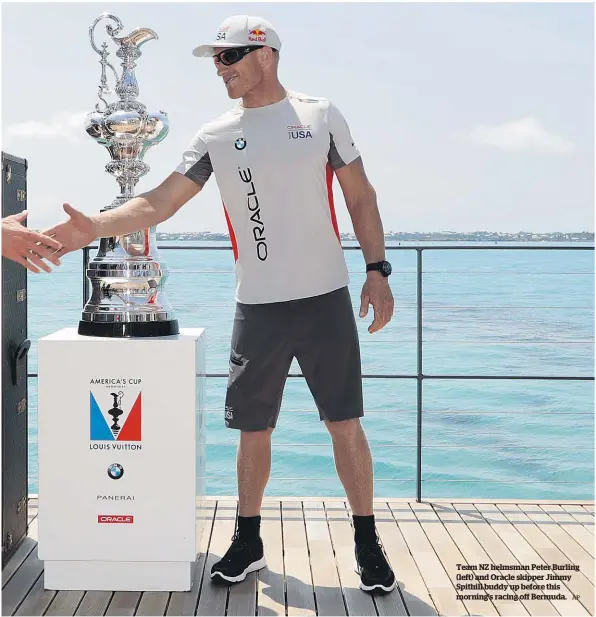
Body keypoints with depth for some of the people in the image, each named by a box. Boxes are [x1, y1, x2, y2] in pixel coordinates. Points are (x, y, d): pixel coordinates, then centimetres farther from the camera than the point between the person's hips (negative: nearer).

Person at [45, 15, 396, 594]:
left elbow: (361, 198, 6)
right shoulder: (216, 137, 5)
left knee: (345, 423, 1)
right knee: (253, 430, 8)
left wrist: (377, 271, -3)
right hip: (257, 307, 2)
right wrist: (95, 226, -18)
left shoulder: (320, 115, 3)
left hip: (326, 301, -1)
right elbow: (159, 202, -2)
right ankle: (248, 543, 25)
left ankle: (367, 543, 16)